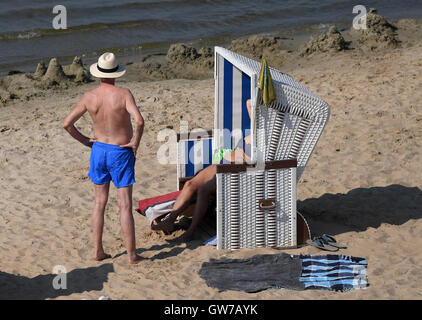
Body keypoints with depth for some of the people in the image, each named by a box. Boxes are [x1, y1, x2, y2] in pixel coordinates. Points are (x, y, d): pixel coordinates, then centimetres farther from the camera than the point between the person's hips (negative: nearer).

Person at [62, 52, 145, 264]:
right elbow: (139, 121, -30)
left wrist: (84, 141, 8)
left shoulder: (89, 97, -6)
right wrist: (135, 142, -13)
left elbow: (67, 124, -4)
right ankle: (131, 254, 4)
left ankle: (98, 251, 18)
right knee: (125, 205, 0)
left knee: (100, 202, 15)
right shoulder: (123, 94, -17)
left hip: (99, 150, 4)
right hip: (121, 152, -4)